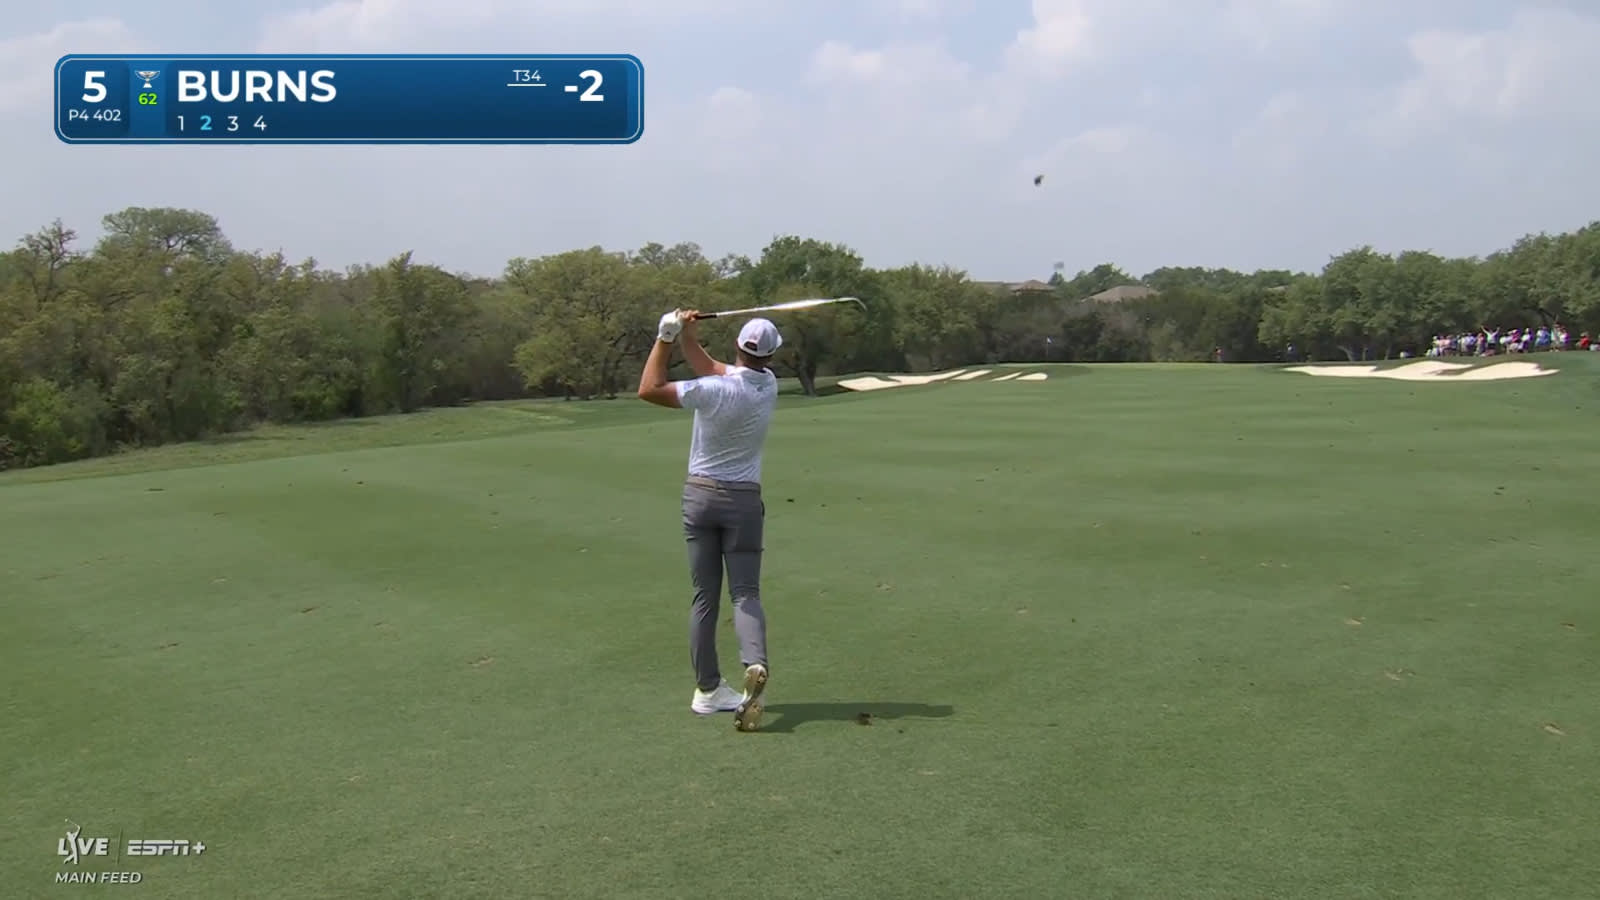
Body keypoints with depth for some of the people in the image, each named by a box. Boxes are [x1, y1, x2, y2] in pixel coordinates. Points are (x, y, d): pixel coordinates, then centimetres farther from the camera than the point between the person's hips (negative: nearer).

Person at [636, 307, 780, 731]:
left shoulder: (715, 391, -17)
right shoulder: (768, 384, -3)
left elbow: (648, 389, -13)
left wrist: (666, 337, -6)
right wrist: (688, 339, 5)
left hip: (700, 495, -1)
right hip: (743, 499, 1)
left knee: (704, 597, 7)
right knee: (745, 593, 3)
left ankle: (708, 689, 11)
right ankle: (755, 666, -23)